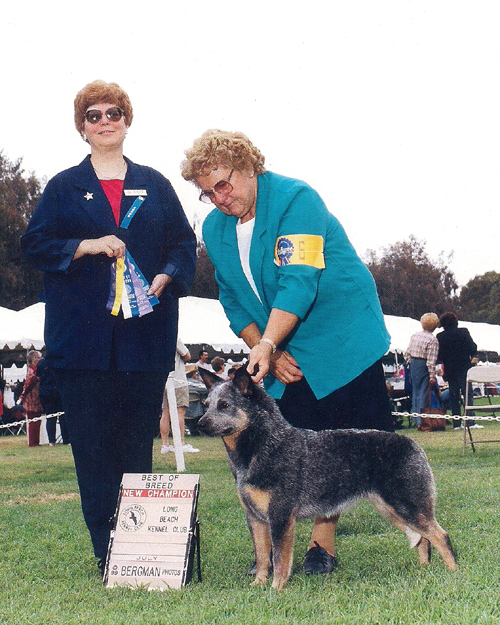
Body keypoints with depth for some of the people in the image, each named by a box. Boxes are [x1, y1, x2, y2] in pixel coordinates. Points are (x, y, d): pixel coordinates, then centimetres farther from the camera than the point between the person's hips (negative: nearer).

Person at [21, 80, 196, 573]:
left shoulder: (154, 185, 15)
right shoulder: (64, 187, 11)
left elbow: (184, 244, 13)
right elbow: (34, 244, 5)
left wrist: (164, 278, -6)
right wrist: (88, 246, -10)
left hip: (145, 329, 1)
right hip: (83, 336, -1)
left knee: (140, 441, 3)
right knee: (93, 444, -3)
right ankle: (106, 552, 3)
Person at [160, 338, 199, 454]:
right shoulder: (175, 339, -8)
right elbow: (187, 357, -2)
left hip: (162, 382, 7)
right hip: (177, 381, -6)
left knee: (165, 413, 7)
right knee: (180, 412, -7)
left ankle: (165, 444, 6)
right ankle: (181, 443, -13)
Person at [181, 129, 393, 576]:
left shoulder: (295, 199, -16)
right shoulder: (215, 230, 5)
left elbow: (298, 283, -25)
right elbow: (234, 303, 10)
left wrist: (266, 344, -34)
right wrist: (269, 355, -3)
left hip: (346, 345, -5)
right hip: (288, 357, 6)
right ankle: (323, 543, 3)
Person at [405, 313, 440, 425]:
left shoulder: (415, 335, 7)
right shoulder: (432, 339, -13)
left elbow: (407, 353, 11)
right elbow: (431, 360, -16)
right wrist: (432, 375, -15)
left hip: (413, 363, 7)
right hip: (423, 365, -7)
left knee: (415, 391, 15)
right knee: (424, 392, -3)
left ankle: (415, 418, 21)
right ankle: (421, 420, -6)